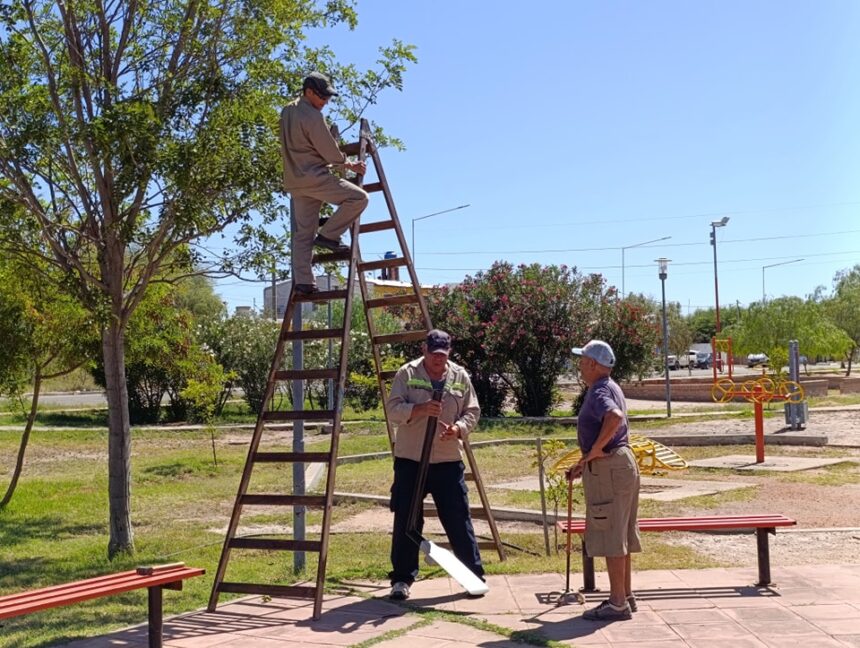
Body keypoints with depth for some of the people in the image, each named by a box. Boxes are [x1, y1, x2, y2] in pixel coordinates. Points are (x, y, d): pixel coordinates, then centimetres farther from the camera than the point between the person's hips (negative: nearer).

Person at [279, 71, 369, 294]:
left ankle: (302, 281, 6)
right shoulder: (312, 117, -14)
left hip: (294, 181, 9)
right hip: (314, 177, -9)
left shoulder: (287, 111, 13)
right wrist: (351, 165, 6)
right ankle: (328, 235, -7)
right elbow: (331, 153, -11)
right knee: (358, 197, -9)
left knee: (303, 232, 9)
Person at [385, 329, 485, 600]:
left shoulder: (460, 376, 6)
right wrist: (420, 409, -25)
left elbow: (472, 412, 10)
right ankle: (402, 579, 15)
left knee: (459, 519, 5)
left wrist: (458, 428, -11)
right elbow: (393, 409, -8)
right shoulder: (407, 374, -2)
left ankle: (474, 575, 17)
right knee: (406, 521, 3)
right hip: (410, 460, -2)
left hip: (448, 460, 2)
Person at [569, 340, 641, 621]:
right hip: (622, 461, 10)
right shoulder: (611, 388, 17)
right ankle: (625, 596, 24)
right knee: (620, 536, 16)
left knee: (610, 537, -5)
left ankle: (617, 603, 0)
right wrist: (585, 462, 22)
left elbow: (615, 417, -37)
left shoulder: (599, 392, -16)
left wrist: (595, 450, -26)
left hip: (607, 469, -10)